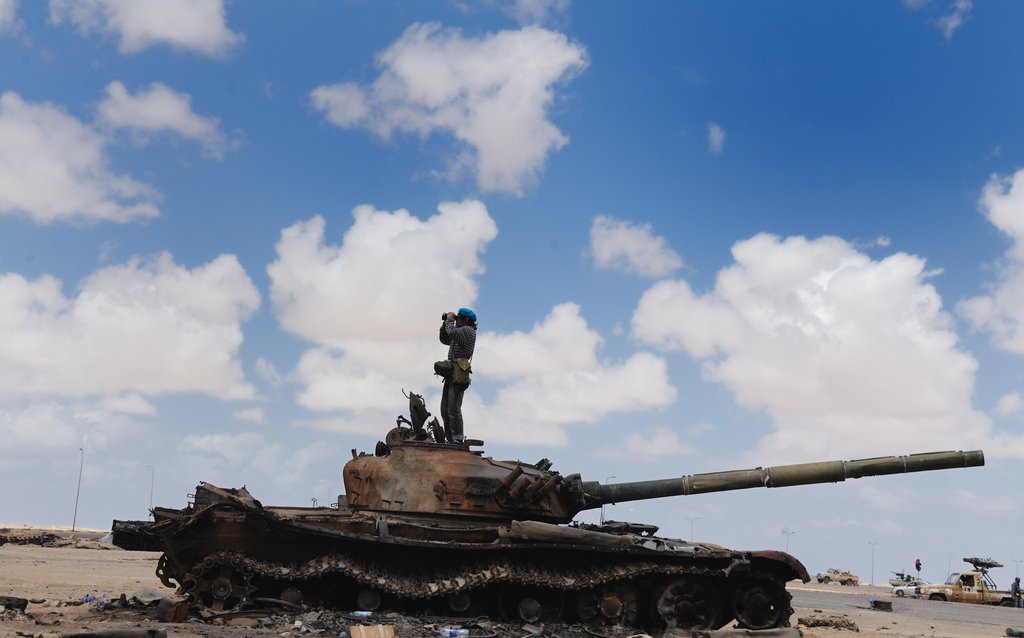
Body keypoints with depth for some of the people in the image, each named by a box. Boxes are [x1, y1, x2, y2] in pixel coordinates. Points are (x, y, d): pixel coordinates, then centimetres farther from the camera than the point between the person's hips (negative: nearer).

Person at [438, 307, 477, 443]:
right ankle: (451, 439, 10)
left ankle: (458, 439, -16)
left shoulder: (468, 330, -5)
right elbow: (444, 339, 33)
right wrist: (445, 323, 21)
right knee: (445, 409, 8)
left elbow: (452, 332, -21)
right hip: (451, 373, 10)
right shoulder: (459, 332, 25)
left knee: (453, 408, -16)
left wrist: (450, 320, -4)